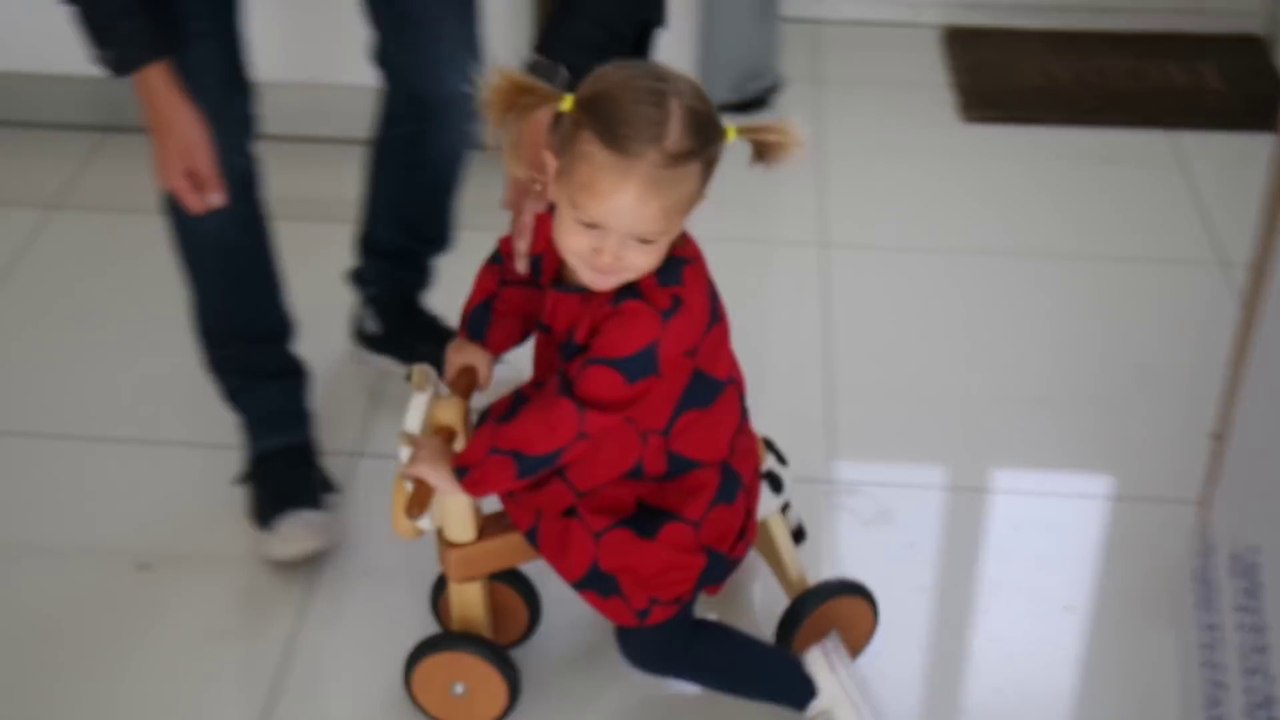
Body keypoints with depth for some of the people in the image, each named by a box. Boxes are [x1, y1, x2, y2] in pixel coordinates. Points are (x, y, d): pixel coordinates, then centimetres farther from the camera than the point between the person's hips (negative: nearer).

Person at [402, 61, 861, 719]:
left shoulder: (657, 317, -43)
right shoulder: (561, 229, -19)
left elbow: (566, 417, -36)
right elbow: (514, 273, 4)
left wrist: (461, 469, -27)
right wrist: (478, 339, -13)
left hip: (676, 486, -8)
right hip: (617, 448, 8)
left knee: (652, 642, 0)